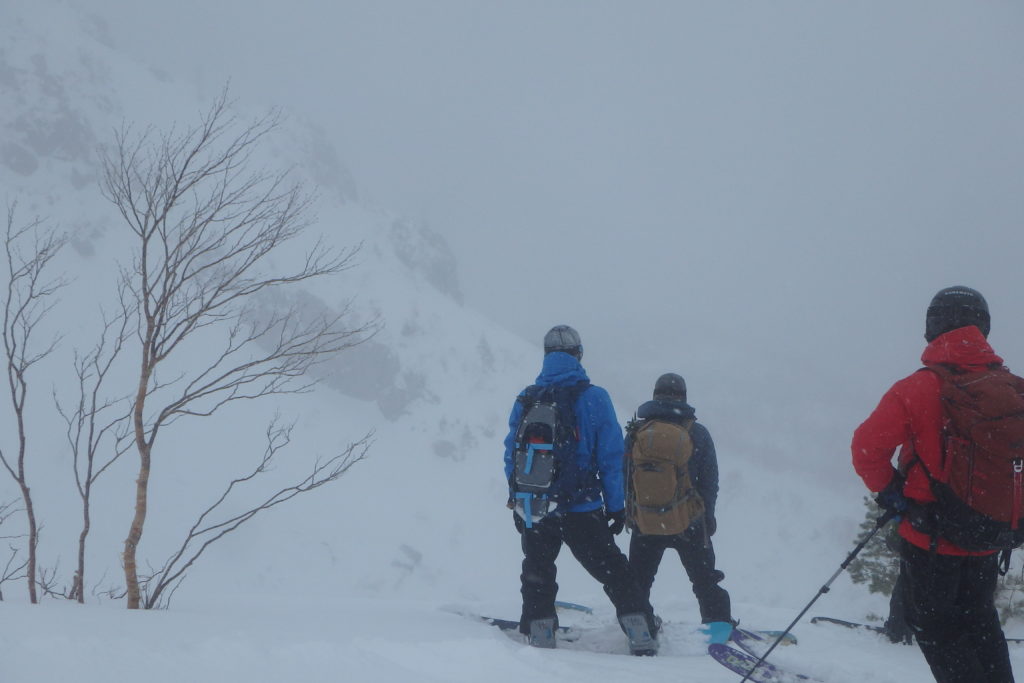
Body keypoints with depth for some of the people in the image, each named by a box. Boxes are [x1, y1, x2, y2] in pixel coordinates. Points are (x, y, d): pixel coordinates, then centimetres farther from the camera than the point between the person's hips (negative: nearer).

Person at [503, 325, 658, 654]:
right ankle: (641, 634, 3)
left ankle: (539, 632, 19)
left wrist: (518, 503, 17)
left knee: (538, 573, 21)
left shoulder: (525, 400, 1)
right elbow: (611, 457, -6)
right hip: (581, 510, -2)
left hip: (534, 511, 2)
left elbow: (511, 455, 7)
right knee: (613, 571, 8)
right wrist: (616, 506, 1)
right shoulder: (594, 397, -7)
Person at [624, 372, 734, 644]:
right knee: (704, 580, 14)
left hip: (645, 522, 1)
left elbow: (623, 478, 4)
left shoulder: (636, 432, -4)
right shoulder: (697, 433, -6)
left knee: (638, 581, 16)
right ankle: (718, 623, 11)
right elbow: (710, 481, 1)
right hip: (689, 522, 0)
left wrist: (630, 513, 17)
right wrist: (707, 516, 14)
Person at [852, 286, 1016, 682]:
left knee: (934, 625, 9)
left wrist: (889, 491, -4)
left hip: (930, 537, -5)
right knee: (979, 621, 22)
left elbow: (868, 445, -20)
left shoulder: (919, 389, -17)